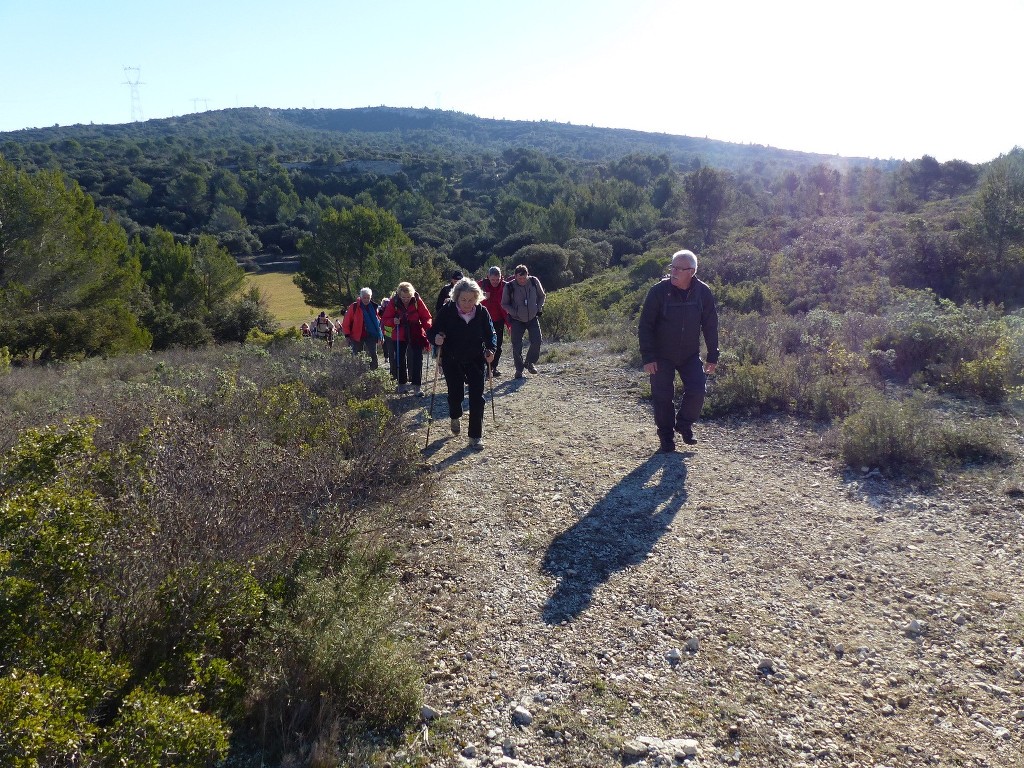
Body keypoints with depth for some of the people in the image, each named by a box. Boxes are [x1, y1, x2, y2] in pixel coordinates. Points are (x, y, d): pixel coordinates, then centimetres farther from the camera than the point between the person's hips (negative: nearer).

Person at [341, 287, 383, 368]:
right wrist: (347, 335, -8)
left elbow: (378, 320, 13)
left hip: (371, 336, 2)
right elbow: (346, 322, -5)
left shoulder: (373, 306, 3)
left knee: (373, 356, -2)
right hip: (357, 336, -2)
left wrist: (379, 334, 8)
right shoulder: (354, 307, -8)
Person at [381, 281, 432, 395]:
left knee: (417, 360, -4)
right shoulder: (393, 302, -10)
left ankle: (417, 386, -1)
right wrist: (393, 321, -25)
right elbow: (384, 320, -4)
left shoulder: (417, 301, -11)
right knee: (400, 360, 8)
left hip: (416, 335, -1)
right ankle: (401, 384, 22)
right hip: (400, 336, 1)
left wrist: (427, 327, -25)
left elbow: (427, 317, -7)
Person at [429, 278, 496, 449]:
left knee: (477, 397, -4)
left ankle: (476, 436, 7)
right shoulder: (447, 311, -15)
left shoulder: (482, 311, -10)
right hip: (452, 361, -1)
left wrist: (490, 350, -18)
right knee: (455, 393, 9)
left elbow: (490, 333, 0)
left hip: (476, 360, 1)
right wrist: (436, 338, -34)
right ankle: (455, 417, 45)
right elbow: (434, 332, -11)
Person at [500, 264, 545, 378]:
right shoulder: (509, 286, -16)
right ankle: (519, 369, 14)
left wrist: (539, 309, 1)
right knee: (517, 346, -3)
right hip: (517, 320, -2)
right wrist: (514, 313, -14)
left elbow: (541, 296, 10)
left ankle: (529, 362, 18)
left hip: (533, 318, 2)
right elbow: (504, 304, -2)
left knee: (537, 341, -6)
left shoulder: (534, 282, -9)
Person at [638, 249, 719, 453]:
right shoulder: (659, 291, -16)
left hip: (690, 354, 2)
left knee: (697, 390, -9)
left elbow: (710, 326, 2)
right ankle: (666, 438, 18)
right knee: (662, 397, 0)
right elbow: (645, 325, -12)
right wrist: (648, 357, -17)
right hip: (661, 356, -2)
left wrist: (712, 356, 1)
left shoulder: (703, 292, -7)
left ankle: (684, 424, 18)